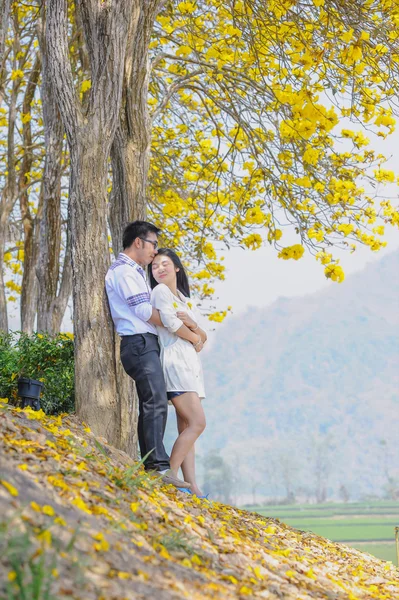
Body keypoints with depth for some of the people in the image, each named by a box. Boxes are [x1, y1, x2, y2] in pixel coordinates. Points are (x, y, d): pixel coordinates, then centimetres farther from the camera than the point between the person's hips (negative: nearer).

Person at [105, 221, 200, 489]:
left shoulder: (133, 271, 26)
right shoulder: (124, 270, -7)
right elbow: (143, 310, -13)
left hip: (144, 345, 11)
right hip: (140, 343, -11)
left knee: (150, 405, 9)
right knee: (156, 403, -18)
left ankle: (149, 466, 10)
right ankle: (159, 466, -24)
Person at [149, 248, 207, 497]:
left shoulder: (186, 300, 22)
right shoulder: (160, 291, 0)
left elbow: (204, 337, 13)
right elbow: (171, 323, -12)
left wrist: (192, 324, -8)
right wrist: (195, 339, 4)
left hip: (191, 364, 8)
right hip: (175, 362, -8)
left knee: (187, 429, 1)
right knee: (197, 423, -18)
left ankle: (192, 486, -3)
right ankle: (169, 476, -16)